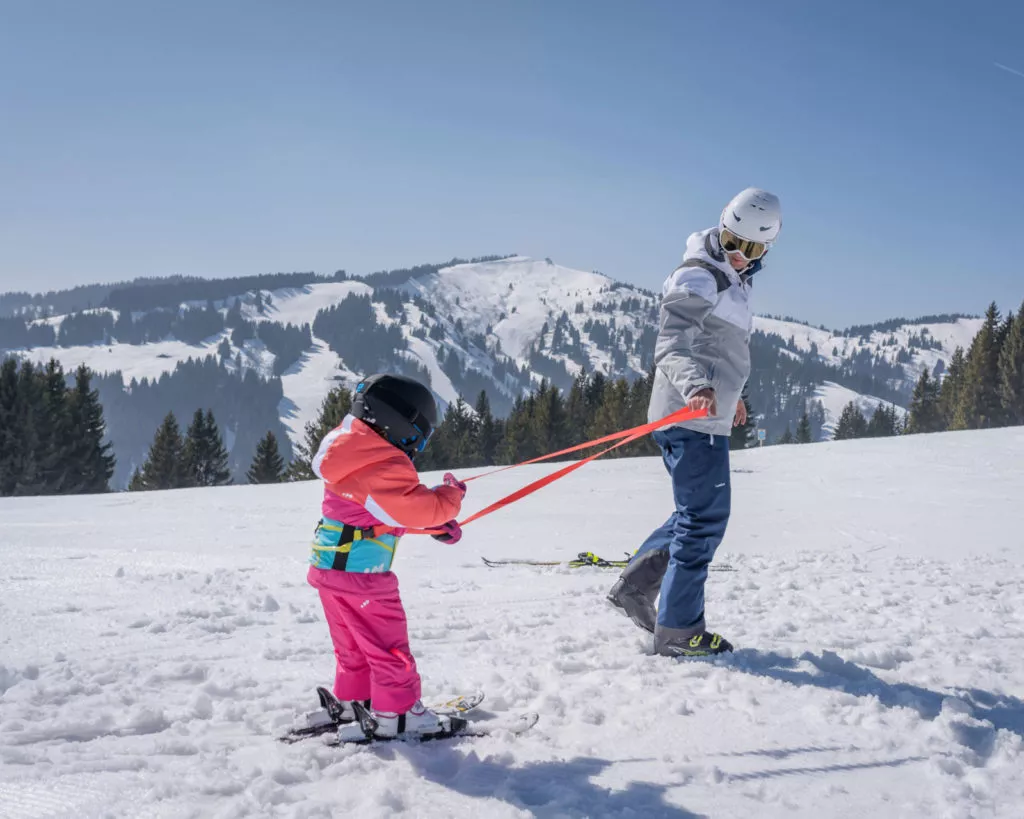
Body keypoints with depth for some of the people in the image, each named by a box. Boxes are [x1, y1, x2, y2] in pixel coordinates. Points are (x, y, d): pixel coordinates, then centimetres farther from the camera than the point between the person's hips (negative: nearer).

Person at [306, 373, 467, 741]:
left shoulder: (356, 444, 7)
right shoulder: (384, 467, -25)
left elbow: (399, 500, 16)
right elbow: (422, 509, -28)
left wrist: (438, 523, 10)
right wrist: (451, 494, -8)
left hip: (330, 567, 10)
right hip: (359, 572, -10)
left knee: (353, 645, 22)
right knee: (388, 645, 4)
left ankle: (353, 703, 33)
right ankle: (398, 714, 13)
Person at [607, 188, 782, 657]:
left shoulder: (732, 283, 19)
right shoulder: (697, 278, -12)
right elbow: (673, 345, -23)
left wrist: (730, 394, 42)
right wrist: (695, 386, -41)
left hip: (708, 419, 10)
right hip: (692, 418, -10)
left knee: (702, 514, 18)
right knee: (705, 519, -6)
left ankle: (635, 584, 24)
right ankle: (678, 631, 1)